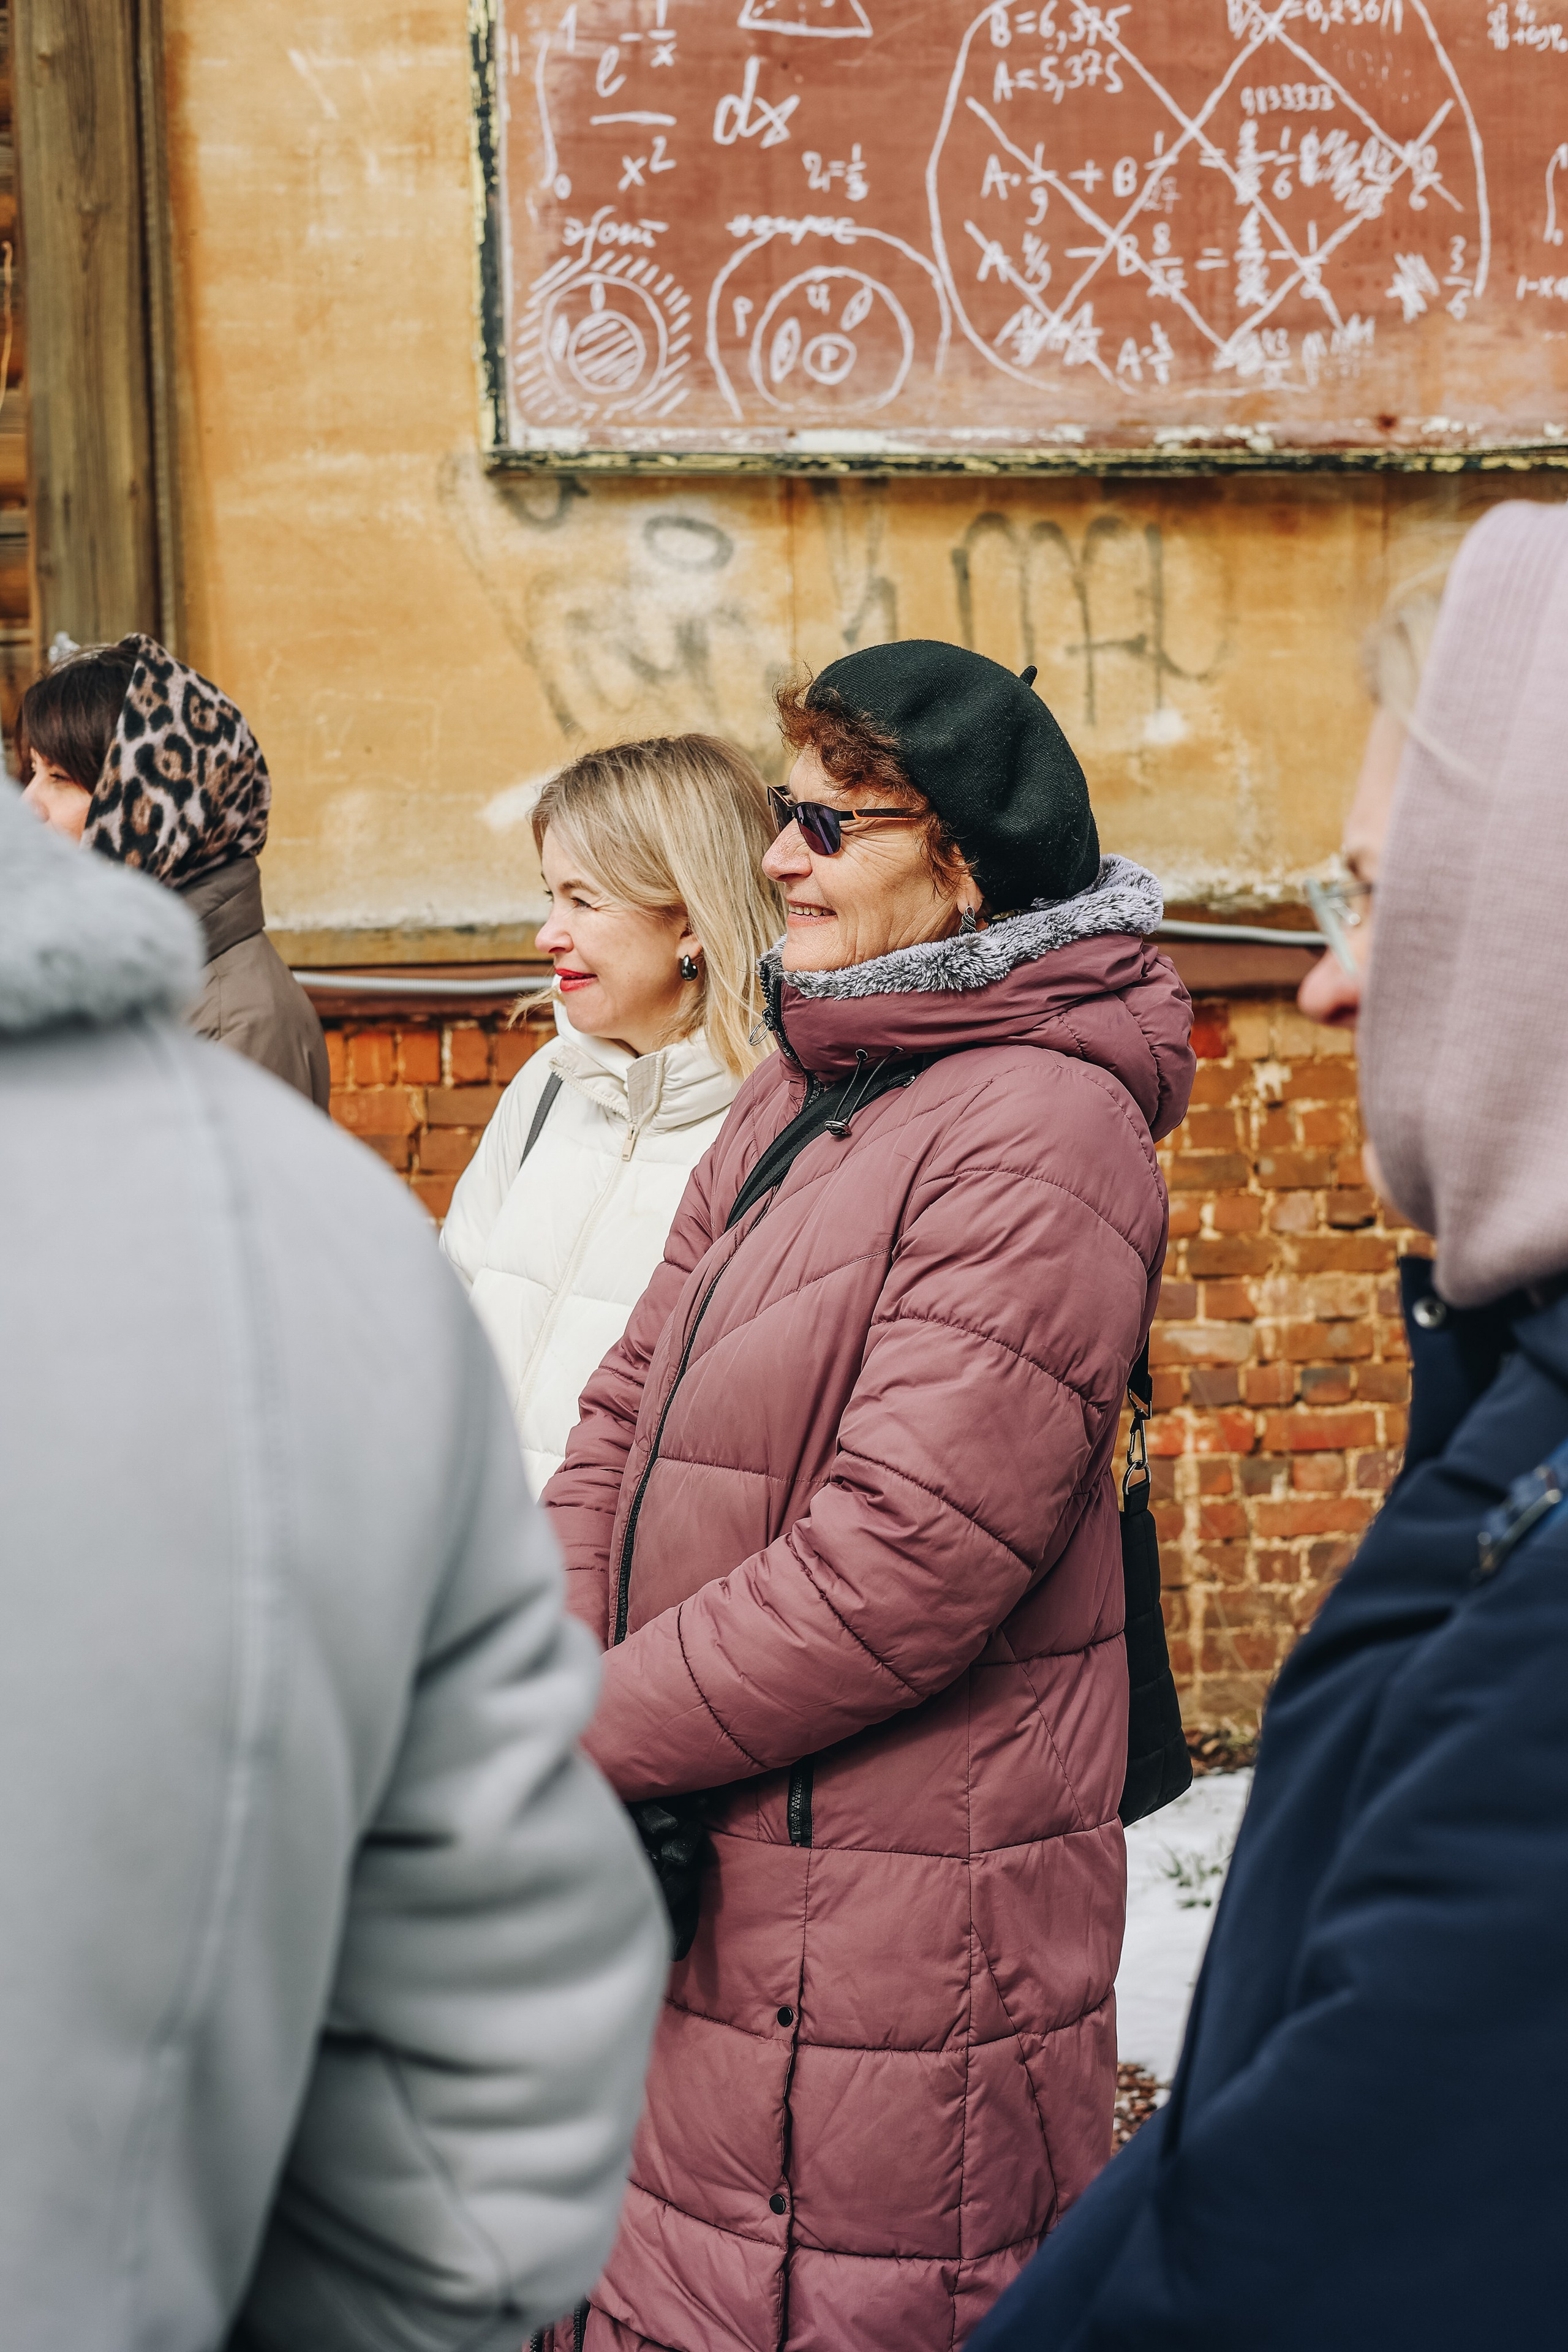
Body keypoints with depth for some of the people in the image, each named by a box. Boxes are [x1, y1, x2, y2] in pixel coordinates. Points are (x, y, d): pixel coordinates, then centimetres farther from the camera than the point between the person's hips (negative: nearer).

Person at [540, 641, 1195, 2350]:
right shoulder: (799, 1090, 12)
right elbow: (627, 1418, 10)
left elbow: (895, 1568, -23)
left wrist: (577, 1740, -15)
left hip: (890, 1940, -8)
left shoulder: (1039, 1136, -17)